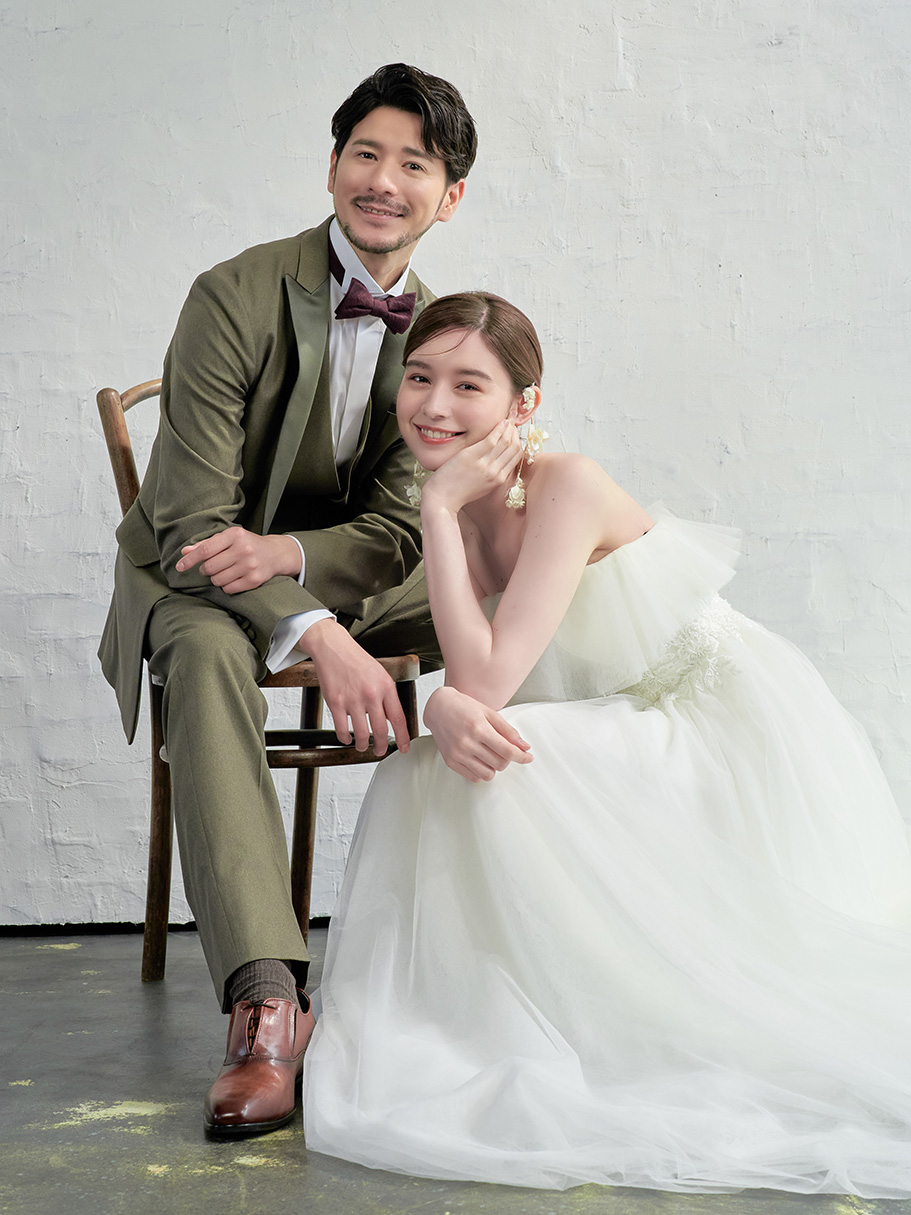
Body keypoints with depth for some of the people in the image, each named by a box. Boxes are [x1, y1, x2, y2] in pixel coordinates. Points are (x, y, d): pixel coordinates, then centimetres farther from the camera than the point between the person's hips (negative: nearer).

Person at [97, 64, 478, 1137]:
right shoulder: (235, 297, -17)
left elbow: (399, 527, -6)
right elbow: (191, 518, -23)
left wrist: (289, 553, -29)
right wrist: (318, 636, -39)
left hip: (338, 566, 5)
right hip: (195, 572, -5)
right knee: (208, 654, -39)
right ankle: (266, 1001, -45)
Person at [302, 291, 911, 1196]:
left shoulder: (568, 484, -21)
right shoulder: (464, 514, 3)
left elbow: (490, 680, -27)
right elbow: (469, 681, -2)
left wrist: (440, 509, -23)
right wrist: (444, 709, -27)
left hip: (734, 741, -7)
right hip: (636, 754, 8)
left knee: (506, 776, -27)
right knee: (424, 773, -11)